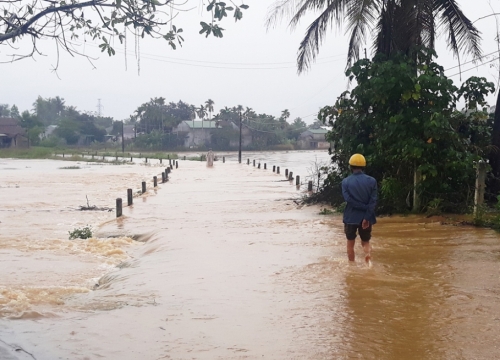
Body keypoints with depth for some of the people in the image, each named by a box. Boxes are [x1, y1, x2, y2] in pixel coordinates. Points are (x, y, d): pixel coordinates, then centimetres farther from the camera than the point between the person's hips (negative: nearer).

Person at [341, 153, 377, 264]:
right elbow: (373, 201, -11)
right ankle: (368, 254, -16)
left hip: (351, 217, -1)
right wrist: (367, 216, -14)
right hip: (366, 217, 1)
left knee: (350, 243, 15)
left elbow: (348, 199, -14)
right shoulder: (372, 181, -3)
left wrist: (365, 208, -10)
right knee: (365, 242, 15)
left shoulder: (346, 181, -4)